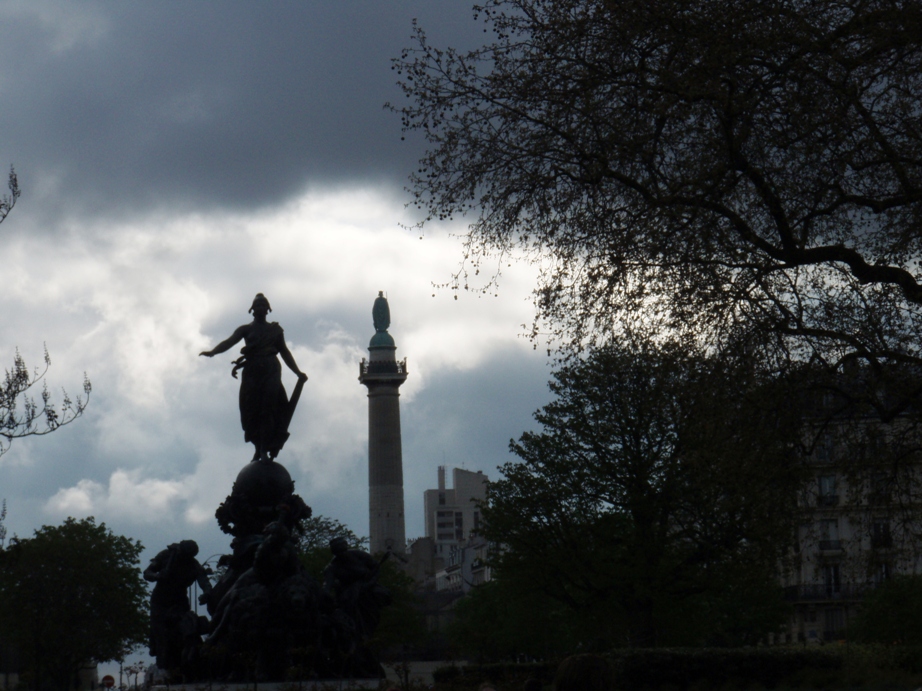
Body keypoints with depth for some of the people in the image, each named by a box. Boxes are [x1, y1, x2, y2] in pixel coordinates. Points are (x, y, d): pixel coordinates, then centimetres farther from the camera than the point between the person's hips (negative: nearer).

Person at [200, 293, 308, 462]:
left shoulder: (276, 330, 21)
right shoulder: (246, 329, 18)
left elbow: (285, 352, 23)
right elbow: (230, 341, 3)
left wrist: (297, 372, 13)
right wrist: (213, 351, -16)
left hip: (270, 371, -1)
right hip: (252, 371, 1)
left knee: (269, 408, -16)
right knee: (251, 411, -9)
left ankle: (265, 449, -21)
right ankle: (259, 447, 3)